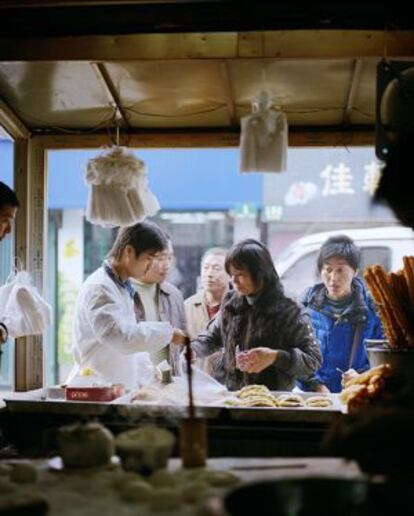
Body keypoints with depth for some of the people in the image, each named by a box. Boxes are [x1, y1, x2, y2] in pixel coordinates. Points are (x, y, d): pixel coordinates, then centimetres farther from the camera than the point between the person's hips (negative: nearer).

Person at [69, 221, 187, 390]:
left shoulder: (123, 287, 12)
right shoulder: (99, 288, -17)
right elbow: (119, 335, -30)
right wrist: (167, 332, -23)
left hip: (120, 386, 9)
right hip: (98, 388, -9)